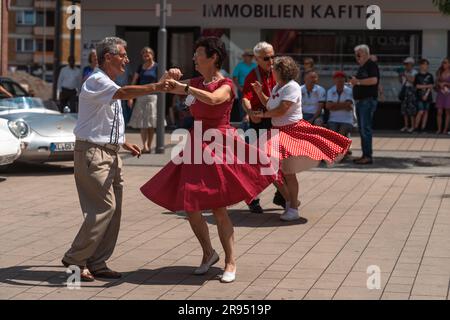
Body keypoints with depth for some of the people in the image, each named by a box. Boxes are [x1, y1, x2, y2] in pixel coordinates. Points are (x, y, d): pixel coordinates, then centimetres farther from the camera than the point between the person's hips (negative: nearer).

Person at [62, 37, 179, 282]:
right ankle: (75, 259, -1)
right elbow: (125, 93, -33)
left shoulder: (109, 86, 17)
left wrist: (124, 144, 16)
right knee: (104, 208, -12)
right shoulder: (96, 81, -13)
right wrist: (158, 86, -41)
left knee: (114, 209, 7)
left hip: (110, 154, 9)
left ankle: (97, 264, 14)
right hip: (93, 153, -9)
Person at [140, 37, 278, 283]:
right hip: (196, 146, 6)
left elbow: (213, 99, -30)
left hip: (218, 147, -6)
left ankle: (231, 263, 8)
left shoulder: (225, 85, -8)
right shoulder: (196, 83, 11)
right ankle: (208, 253, 24)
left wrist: (185, 88, -29)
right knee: (189, 206, 3)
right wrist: (170, 79, -13)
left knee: (217, 207, -5)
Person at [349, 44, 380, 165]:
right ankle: (365, 155, 14)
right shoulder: (361, 67, 20)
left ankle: (368, 156, -13)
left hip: (368, 100, -10)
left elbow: (373, 80, -24)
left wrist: (358, 81, -18)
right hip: (360, 101, 10)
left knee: (365, 129, -13)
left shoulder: (371, 65, -9)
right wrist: (354, 82, 8)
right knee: (362, 129, 10)